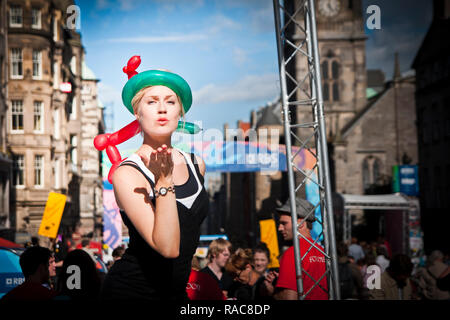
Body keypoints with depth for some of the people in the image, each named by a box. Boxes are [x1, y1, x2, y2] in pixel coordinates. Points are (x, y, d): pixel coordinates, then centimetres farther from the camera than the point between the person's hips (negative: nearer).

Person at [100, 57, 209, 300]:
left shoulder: (196, 164, 2)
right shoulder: (126, 174, -17)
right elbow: (167, 247, -26)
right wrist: (163, 180, -28)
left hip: (177, 290, 6)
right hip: (132, 291, -6)